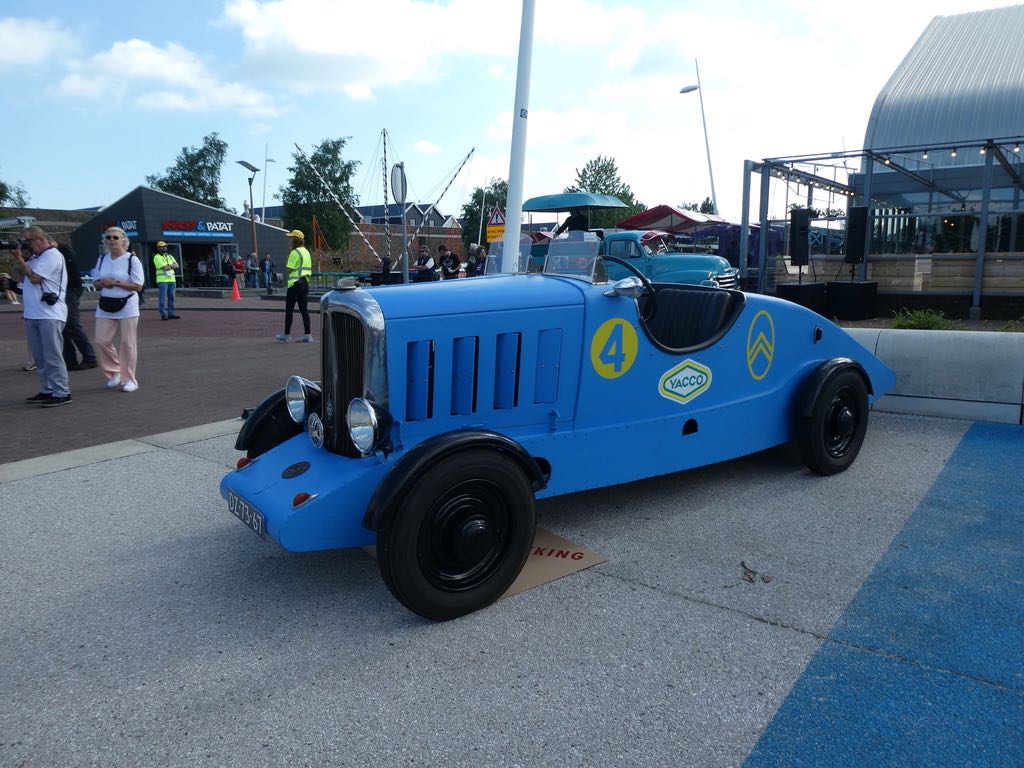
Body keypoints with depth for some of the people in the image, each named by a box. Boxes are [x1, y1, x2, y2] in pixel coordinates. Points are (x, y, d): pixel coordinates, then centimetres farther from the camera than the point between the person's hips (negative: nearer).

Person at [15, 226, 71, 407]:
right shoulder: (35, 256, 19)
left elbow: (34, 278, -15)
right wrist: (22, 259, 7)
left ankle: (61, 393, -5)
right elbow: (24, 275, 20)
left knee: (52, 356, -8)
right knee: (39, 357, 11)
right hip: (32, 315, 9)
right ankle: (47, 391, 18)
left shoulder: (52, 255, -9)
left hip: (49, 315, -9)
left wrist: (20, 260, -4)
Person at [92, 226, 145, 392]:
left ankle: (129, 379, 8)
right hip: (105, 306, 5)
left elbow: (138, 286, -10)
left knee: (127, 344, -1)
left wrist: (115, 282, -17)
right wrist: (103, 283, -7)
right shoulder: (102, 259, 11)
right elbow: (95, 282, 16)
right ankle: (114, 372, 21)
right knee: (102, 341, 0)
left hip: (127, 306, -5)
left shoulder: (132, 259, -7)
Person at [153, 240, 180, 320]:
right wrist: (172, 266, 1)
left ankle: (171, 314, 11)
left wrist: (169, 265, -11)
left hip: (172, 279, 7)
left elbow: (177, 265, 5)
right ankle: (163, 314, -5)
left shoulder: (170, 256, 18)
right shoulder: (157, 257, -5)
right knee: (163, 298, -6)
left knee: (171, 297, 7)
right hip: (162, 280, -7)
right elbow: (165, 268, -16)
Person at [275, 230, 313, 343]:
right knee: (303, 309, 6)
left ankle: (286, 334, 7)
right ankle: (307, 335, 2)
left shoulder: (295, 252, -13)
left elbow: (289, 269, -14)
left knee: (289, 309, 1)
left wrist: (286, 263, 2)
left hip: (295, 284, -8)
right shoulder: (306, 252, 16)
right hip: (305, 283, 8)